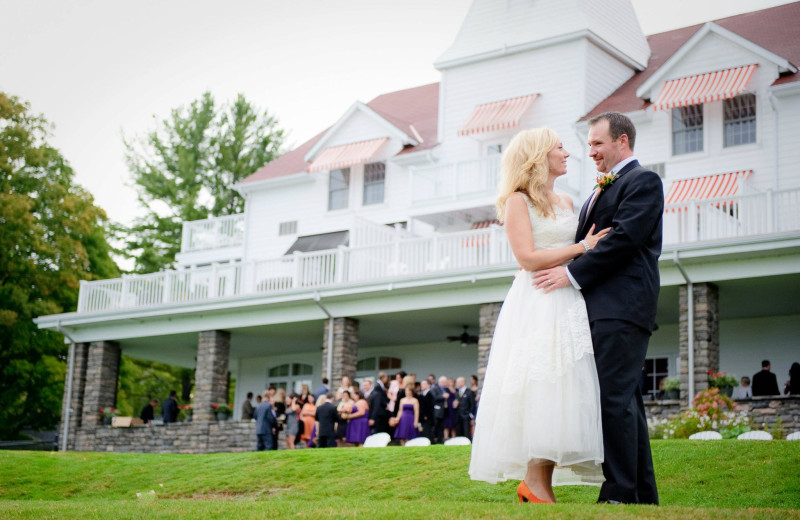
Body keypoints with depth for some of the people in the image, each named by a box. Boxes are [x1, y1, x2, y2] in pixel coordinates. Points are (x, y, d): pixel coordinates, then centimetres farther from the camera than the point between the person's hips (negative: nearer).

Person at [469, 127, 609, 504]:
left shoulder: (565, 203, 22)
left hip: (569, 305, 7)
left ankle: (538, 482, 0)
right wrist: (582, 248, -8)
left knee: (565, 388, -1)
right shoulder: (518, 201, -1)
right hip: (537, 306, -7)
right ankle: (535, 482, -11)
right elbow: (528, 258, -12)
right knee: (544, 387, -16)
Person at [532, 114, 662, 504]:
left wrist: (572, 273, -15)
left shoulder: (643, 181, -3)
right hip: (602, 308, 10)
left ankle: (620, 494, -11)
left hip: (622, 307, -10)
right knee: (625, 400, 10)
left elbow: (623, 238, -15)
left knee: (613, 398, -13)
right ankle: (643, 494, 15)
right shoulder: (602, 190, 25)